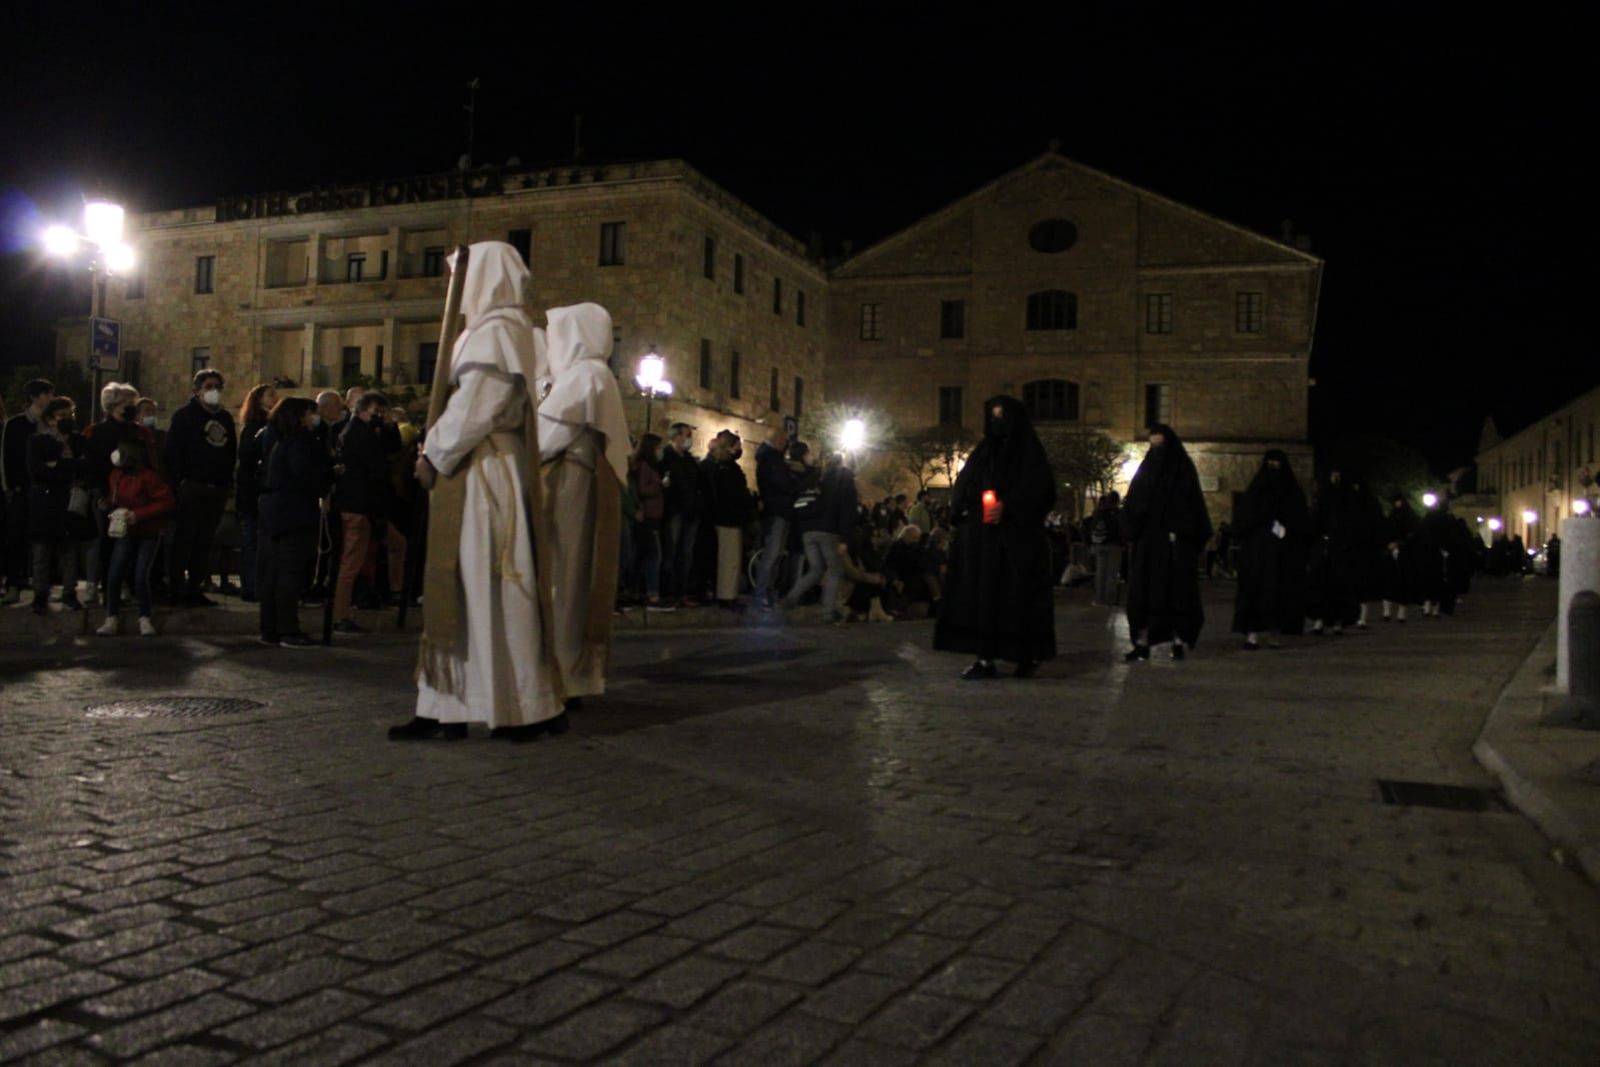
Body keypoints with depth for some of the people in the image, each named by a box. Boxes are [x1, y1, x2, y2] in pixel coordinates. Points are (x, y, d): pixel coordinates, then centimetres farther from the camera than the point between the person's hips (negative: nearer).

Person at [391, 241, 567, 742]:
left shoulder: (495, 330, -10)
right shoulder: (491, 329, 20)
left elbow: (475, 407, -18)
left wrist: (435, 455, -9)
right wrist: (438, 450, 10)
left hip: (484, 475, -10)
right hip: (473, 474, 10)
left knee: (488, 586, -6)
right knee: (460, 587, 8)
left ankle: (526, 706, 0)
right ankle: (447, 707, 11)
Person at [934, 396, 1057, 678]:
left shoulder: (1029, 452, 2)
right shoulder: (983, 451, 17)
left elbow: (1040, 491, -9)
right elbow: (962, 488, 17)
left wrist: (1008, 507, -21)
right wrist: (962, 511, -3)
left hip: (1017, 538, -5)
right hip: (979, 538, 5)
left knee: (1017, 592, -3)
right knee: (980, 593, -1)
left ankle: (1030, 656, 8)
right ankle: (985, 658, 0)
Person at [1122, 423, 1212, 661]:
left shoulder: (1184, 469, 2)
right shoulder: (1146, 469, 11)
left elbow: (1195, 507, -3)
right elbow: (1131, 505, 7)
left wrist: (1194, 539, -13)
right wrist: (1131, 535, -5)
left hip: (1175, 541, -2)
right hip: (1146, 541, 3)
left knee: (1177, 590, 0)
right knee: (1143, 591, -3)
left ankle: (1179, 641, 5)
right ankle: (1142, 643, -2)